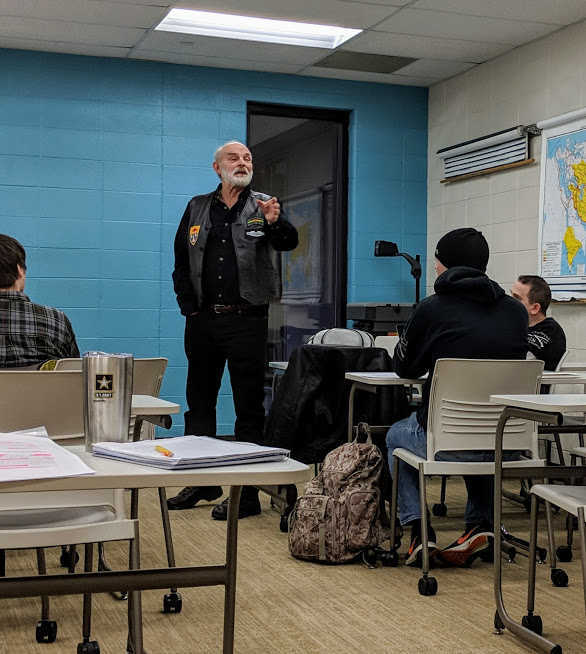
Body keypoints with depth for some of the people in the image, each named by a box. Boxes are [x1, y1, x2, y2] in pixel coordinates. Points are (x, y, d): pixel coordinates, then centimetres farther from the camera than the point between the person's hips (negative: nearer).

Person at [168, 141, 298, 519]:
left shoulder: (264, 207, 3)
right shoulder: (198, 208, 11)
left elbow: (289, 242, -15)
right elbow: (181, 263, 14)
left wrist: (274, 222, -36)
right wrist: (189, 307, 4)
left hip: (247, 320, -4)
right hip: (203, 319, 4)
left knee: (249, 408, -1)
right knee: (200, 402, 13)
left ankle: (247, 494, 6)